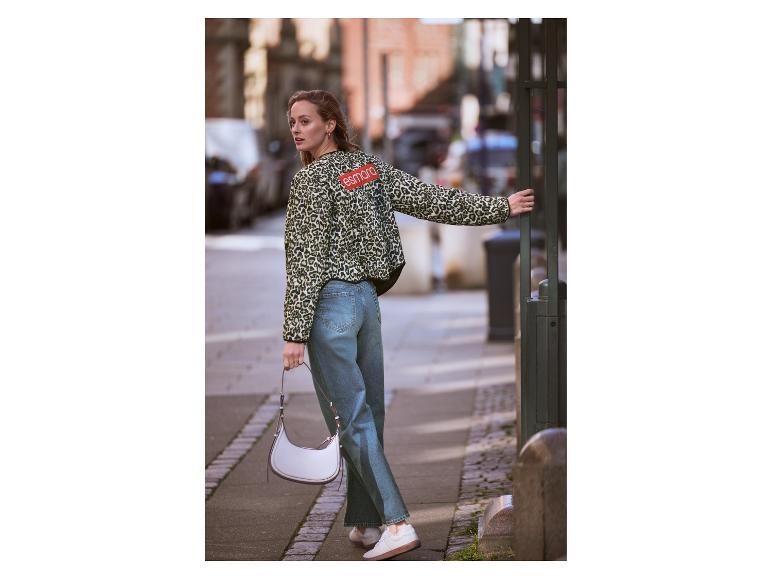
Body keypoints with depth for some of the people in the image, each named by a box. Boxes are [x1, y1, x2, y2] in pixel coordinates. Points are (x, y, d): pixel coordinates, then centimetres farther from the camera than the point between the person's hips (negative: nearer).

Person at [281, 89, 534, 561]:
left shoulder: (311, 181, -12)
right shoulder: (369, 167, 9)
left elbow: (306, 262, -16)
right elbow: (434, 200, 10)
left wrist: (295, 332, -15)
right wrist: (499, 207, 18)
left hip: (331, 302, -8)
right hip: (368, 297, 8)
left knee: (352, 420, -7)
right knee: (368, 415, 12)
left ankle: (398, 523, -13)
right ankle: (365, 523, 19)